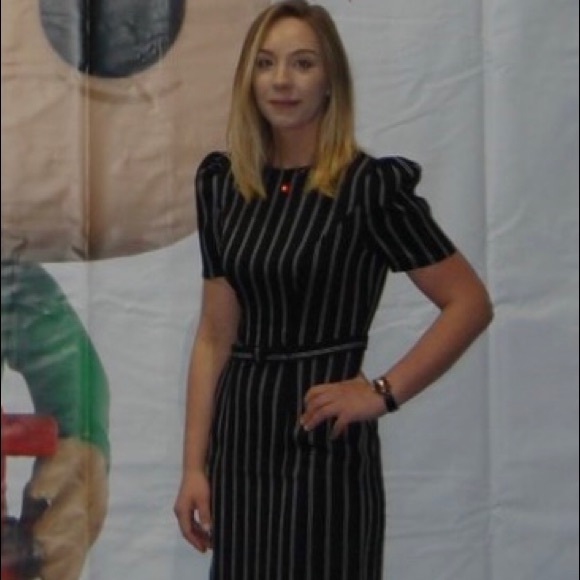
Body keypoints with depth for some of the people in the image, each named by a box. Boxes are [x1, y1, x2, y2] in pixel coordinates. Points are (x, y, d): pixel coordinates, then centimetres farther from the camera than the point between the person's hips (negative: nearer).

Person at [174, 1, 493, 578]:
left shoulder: (369, 185, -9)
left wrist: (383, 391, -13)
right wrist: (194, 466, 3)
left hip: (323, 441, -5)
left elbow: (470, 304, -7)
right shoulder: (222, 182, 5)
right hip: (238, 435, 5)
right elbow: (215, 335, 6)